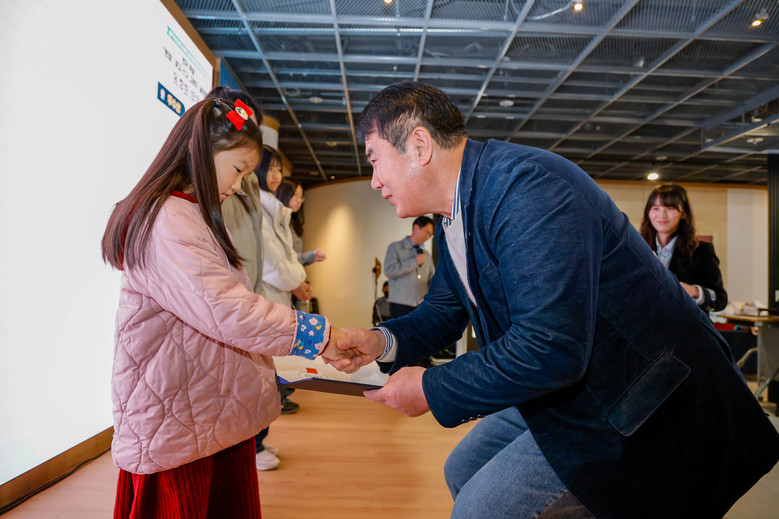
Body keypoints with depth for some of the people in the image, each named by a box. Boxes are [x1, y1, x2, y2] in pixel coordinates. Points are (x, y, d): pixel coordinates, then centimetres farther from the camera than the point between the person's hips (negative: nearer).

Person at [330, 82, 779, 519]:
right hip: (567, 387, 9)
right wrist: (383, 341, -4)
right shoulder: (454, 221, 4)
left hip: (639, 399, -9)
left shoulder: (527, 185, -28)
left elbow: (550, 348, -33)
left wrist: (430, 389, -21)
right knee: (463, 471, 16)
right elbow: (444, 311, 15)